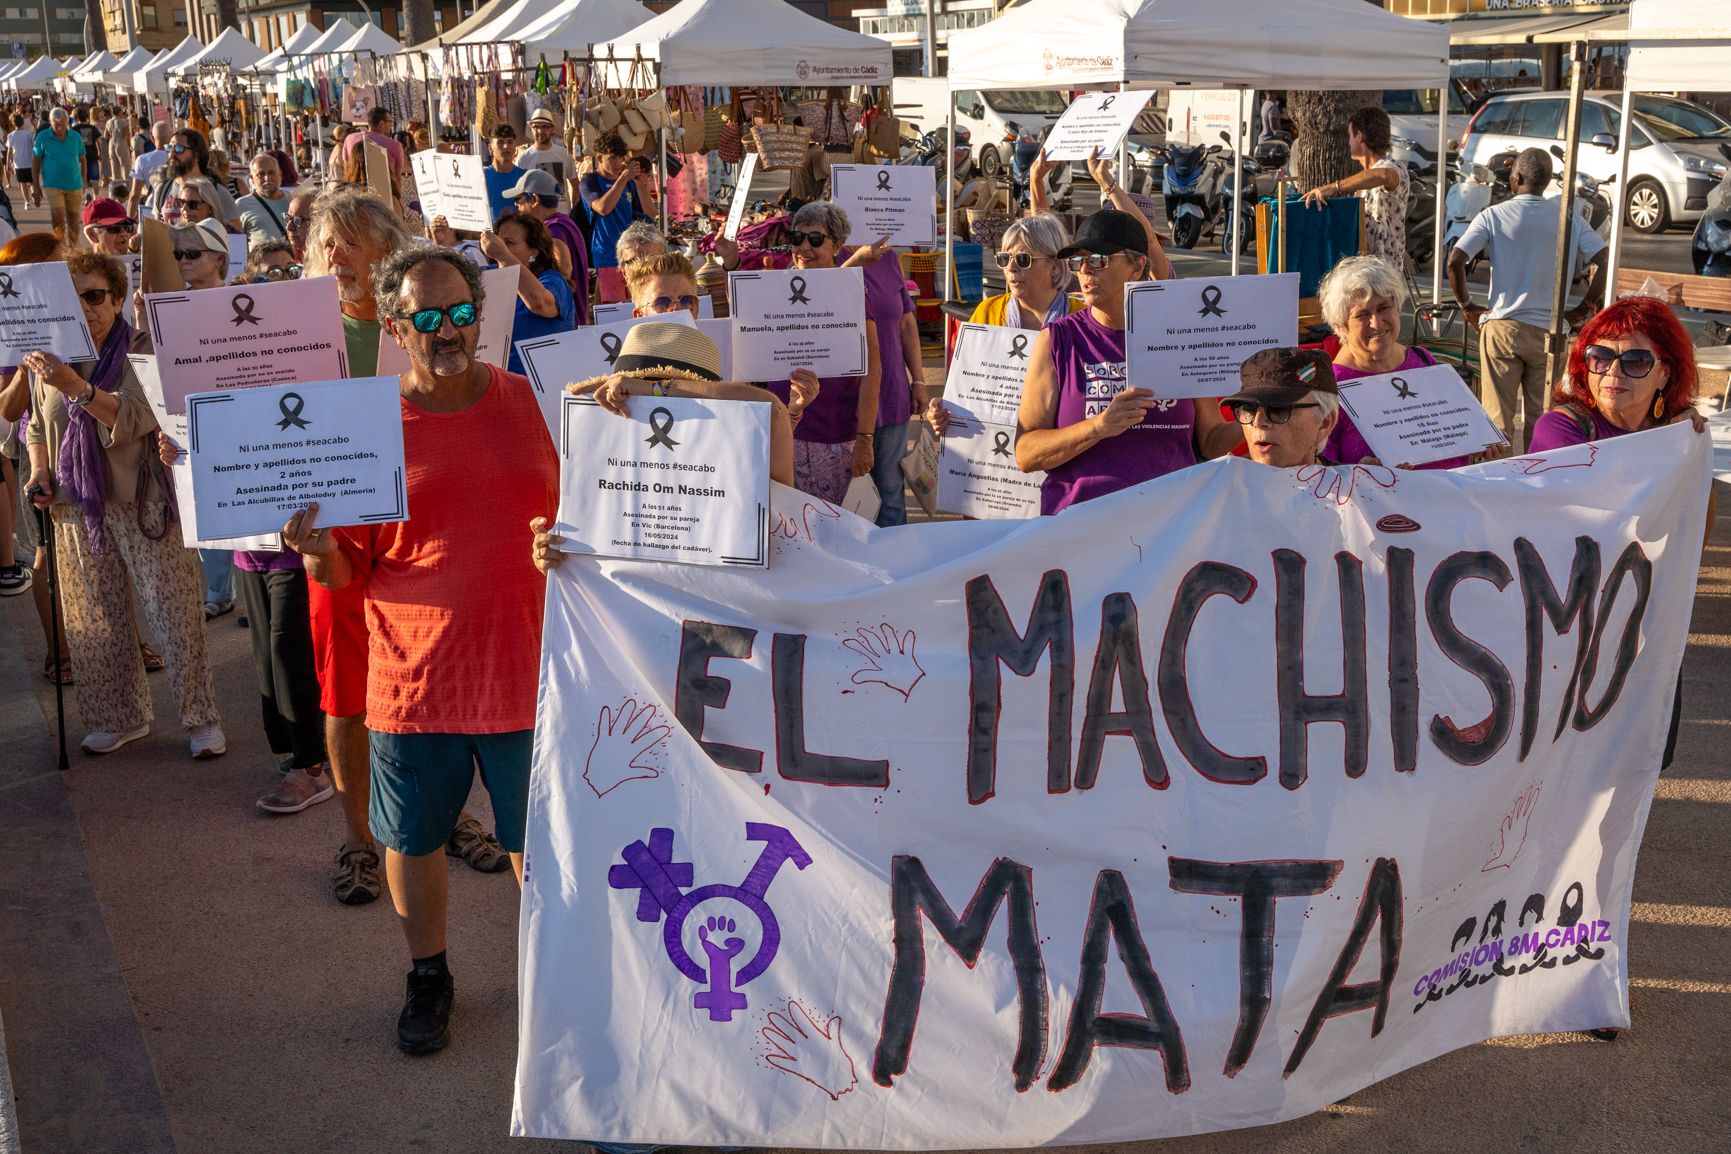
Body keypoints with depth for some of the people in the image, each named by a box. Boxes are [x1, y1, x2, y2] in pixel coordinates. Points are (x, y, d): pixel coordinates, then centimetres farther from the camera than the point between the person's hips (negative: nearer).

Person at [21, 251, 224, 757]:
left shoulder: (141, 353, -10)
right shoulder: (49, 361, 5)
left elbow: (136, 419, -25)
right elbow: (38, 428, 20)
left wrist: (76, 386, -37)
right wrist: (39, 471, 2)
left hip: (142, 502, -5)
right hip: (77, 507, 5)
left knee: (173, 611, -3)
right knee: (96, 620, 11)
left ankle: (201, 719, 9)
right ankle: (120, 719, 26)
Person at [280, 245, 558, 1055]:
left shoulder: (527, 402, 0)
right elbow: (345, 571, -2)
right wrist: (319, 552, -24)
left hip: (525, 671, 1)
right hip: (415, 676, -1)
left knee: (536, 837, 13)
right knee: (413, 838, 14)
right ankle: (428, 977, 36)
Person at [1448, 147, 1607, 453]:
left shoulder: (1494, 216, -3)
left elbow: (1454, 261, -13)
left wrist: (1466, 306, -1)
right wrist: (1583, 308, 4)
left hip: (1503, 327, -2)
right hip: (1550, 331, 2)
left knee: (1498, 416, 4)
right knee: (1541, 419, 10)